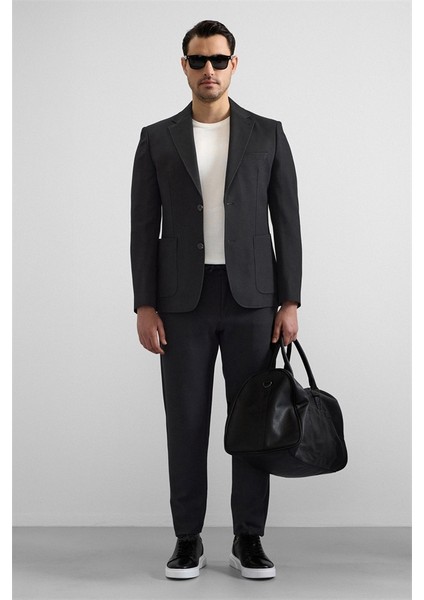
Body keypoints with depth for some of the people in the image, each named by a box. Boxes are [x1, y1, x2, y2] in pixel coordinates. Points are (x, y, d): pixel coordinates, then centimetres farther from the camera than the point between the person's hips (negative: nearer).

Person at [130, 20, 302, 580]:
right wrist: (144, 306, -5)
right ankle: (188, 539, 15)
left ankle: (248, 539, 14)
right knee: (186, 422, 2)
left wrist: (290, 302, -4)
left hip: (250, 297, 0)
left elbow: (286, 222, 3)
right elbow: (144, 228, 3)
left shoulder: (268, 134, 6)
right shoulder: (157, 138, 6)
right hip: (184, 299, 0)